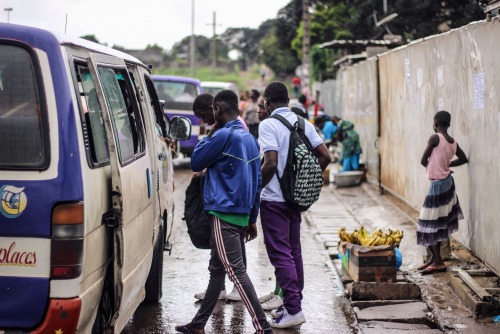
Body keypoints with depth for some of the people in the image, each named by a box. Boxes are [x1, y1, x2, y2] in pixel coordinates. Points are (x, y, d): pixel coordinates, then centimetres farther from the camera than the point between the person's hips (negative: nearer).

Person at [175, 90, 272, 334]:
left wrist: (210, 133, 5)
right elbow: (257, 181, 15)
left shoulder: (223, 136, -14)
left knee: (236, 272, -9)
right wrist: (252, 218, 20)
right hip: (241, 213, 9)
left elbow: (195, 163, -4)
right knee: (217, 270, 15)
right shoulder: (250, 138, 13)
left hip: (224, 213, -9)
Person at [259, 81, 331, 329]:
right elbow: (324, 157, 4)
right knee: (293, 251, 15)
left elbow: (271, 163, -22)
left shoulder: (268, 125, -13)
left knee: (280, 254, -4)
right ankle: (292, 303, 22)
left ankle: (293, 309, -8)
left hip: (274, 199, -7)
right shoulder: (303, 124, 8)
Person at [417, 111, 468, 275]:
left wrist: (434, 166, 6)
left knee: (429, 225, -1)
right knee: (439, 224, 15)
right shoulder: (454, 142, 3)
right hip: (448, 182, 8)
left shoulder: (435, 138, -18)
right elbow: (463, 159, 20)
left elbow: (423, 161, -13)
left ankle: (438, 261, -4)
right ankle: (435, 258, 21)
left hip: (437, 184, -8)